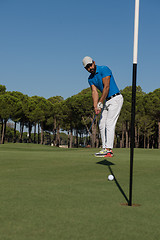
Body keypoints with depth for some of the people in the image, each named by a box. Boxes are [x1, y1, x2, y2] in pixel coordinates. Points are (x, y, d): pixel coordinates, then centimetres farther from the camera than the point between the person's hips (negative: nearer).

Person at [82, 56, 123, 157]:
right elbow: (94, 92, -1)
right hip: (107, 101, 9)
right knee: (102, 125, 5)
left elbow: (106, 87, -19)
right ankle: (105, 148, 9)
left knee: (109, 124, -15)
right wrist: (95, 107, -16)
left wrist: (100, 103, -19)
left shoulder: (104, 69, -14)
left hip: (115, 99, -8)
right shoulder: (90, 78, 9)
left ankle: (109, 149, -16)